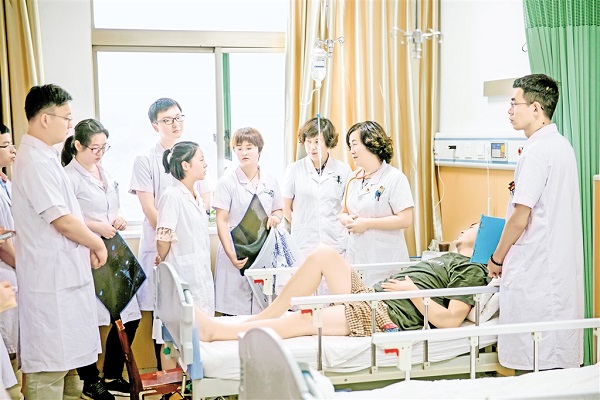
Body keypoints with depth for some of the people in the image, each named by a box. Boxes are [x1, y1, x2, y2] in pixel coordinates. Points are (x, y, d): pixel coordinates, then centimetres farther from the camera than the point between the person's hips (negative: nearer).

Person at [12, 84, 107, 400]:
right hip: (51, 278, -10)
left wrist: (86, 246, 11)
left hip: (61, 275, 10)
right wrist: (97, 243, -6)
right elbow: (62, 220, -21)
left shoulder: (43, 157, 14)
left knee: (61, 359, 17)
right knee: (48, 367, -5)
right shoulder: (35, 162, -18)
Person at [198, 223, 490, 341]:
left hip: (387, 317, -10)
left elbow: (450, 320, -15)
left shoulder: (472, 271, -1)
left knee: (301, 321, -22)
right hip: (369, 297, 10)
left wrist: (412, 291, -12)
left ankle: (215, 331, -20)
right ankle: (267, 316, -6)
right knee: (324, 253, -6)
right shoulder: (447, 258, 29)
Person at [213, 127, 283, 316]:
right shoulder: (227, 182, -2)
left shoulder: (270, 181, 9)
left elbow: (279, 210, 22)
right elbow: (221, 221, -6)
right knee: (234, 313, -5)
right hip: (236, 255, -3)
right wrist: (231, 254, -17)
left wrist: (276, 217, -3)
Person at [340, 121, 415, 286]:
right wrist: (347, 219, -4)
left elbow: (405, 220, -14)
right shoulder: (354, 179, 15)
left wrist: (366, 223, -15)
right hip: (355, 258, 6)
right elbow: (344, 213, 21)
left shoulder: (395, 178, -6)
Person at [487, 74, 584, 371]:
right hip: (564, 266, 10)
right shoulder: (563, 146, 14)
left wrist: (497, 259, -5)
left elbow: (521, 216, -17)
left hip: (534, 268, -10)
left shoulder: (536, 151, -16)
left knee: (534, 365, -4)